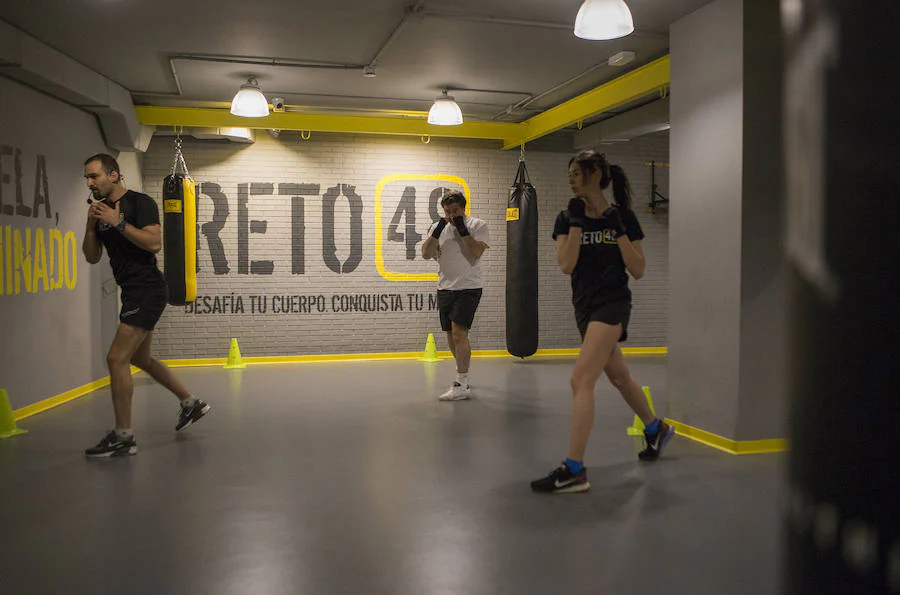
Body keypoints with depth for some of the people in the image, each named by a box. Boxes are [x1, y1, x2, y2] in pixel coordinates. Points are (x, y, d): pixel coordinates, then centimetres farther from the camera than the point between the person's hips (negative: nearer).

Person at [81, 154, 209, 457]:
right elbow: (92, 257, 12)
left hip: (147, 290, -10)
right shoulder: (101, 209, 14)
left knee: (117, 358, -13)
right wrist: (91, 225, -3)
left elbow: (155, 243, -21)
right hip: (133, 292, 10)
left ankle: (123, 438, -4)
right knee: (139, 358, 20)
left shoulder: (140, 202, -9)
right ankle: (191, 403, 34)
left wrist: (118, 222, -22)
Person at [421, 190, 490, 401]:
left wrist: (462, 229, -17)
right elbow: (426, 254, 0)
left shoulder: (477, 225, -3)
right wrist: (437, 231, -10)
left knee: (459, 332, -16)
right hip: (445, 287, 6)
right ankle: (464, 374, 34)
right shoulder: (438, 227, 9)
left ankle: (462, 386, -15)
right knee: (451, 335, 13)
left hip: (469, 286, -6)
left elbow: (477, 251, -16)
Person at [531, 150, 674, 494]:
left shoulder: (622, 216, -3)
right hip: (585, 307, 6)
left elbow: (638, 270, -6)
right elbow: (566, 265, -10)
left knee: (581, 380, -18)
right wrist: (577, 221, -12)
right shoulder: (567, 218, 4)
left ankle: (574, 472, -15)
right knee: (619, 378, 21)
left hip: (612, 304, -6)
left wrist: (619, 230, -13)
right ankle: (656, 430, 47)